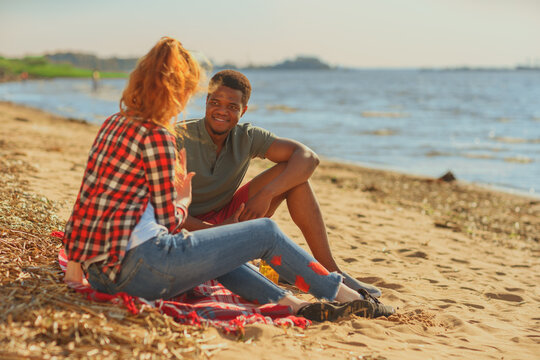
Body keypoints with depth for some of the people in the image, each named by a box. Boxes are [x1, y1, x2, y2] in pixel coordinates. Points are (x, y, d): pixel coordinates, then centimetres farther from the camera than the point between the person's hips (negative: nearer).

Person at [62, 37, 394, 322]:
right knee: (266, 232, 2)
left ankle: (294, 305, 21)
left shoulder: (113, 124, 14)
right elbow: (170, 222, -10)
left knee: (218, 252, 30)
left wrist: (73, 259, 26)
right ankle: (347, 296, 17)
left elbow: (85, 199, 18)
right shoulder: (157, 136, -13)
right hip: (136, 267, -10)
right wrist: (184, 198, 10)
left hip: (101, 274, 10)